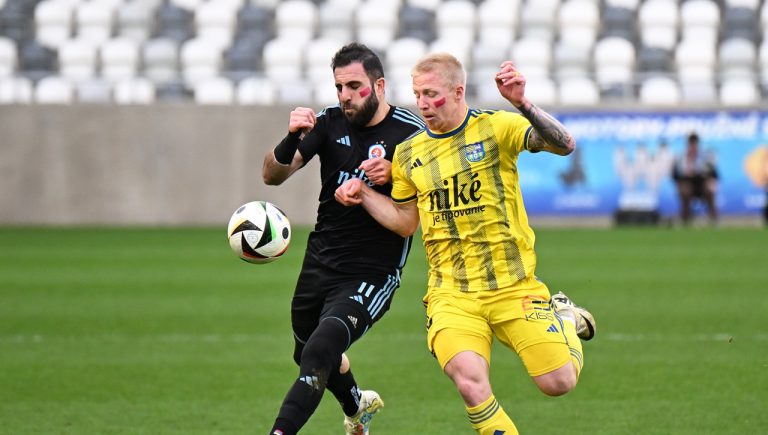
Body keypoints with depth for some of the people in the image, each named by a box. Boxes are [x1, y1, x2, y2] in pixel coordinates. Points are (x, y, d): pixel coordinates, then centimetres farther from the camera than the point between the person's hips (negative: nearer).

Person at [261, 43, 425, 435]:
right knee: (307, 357, 23)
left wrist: (393, 175, -25)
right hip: (319, 265, 6)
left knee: (318, 355, -25)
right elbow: (272, 175, -6)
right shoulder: (329, 123, 0)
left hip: (371, 274, -5)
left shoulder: (411, 133, -10)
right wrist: (292, 139, -26)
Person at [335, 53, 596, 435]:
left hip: (514, 286, -2)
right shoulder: (408, 155, 8)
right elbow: (405, 222, 19)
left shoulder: (496, 127, -4)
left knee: (558, 383, -5)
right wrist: (363, 195, 4)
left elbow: (564, 145, -19)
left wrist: (521, 103, -33)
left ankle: (565, 319, 29)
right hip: (452, 293, 2)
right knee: (469, 380, -26)